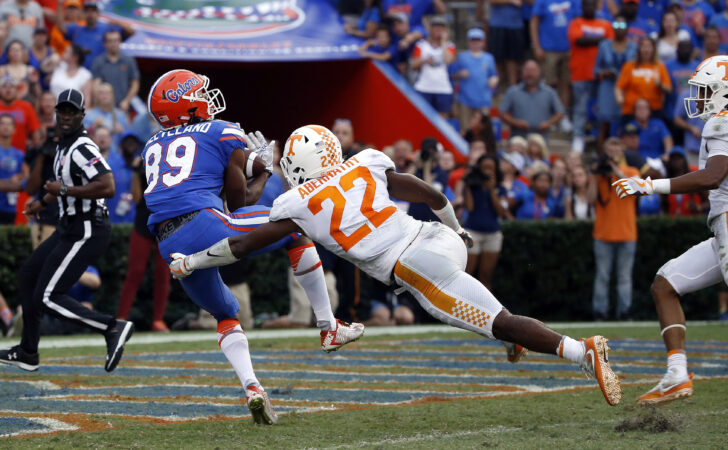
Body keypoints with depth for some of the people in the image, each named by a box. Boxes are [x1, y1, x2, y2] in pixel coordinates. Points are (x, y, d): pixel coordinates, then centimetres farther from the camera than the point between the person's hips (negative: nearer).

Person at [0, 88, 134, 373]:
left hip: (87, 232, -11)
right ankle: (27, 353, 29)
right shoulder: (65, 145, 11)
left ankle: (113, 328, -9)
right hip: (70, 229, 11)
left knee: (48, 298, -11)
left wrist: (63, 190, -23)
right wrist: (44, 201, 33)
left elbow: (107, 187, -32)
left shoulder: (82, 149, -20)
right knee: (28, 276, 20)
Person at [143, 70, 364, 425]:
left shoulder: (154, 146, 24)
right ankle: (329, 328, 16)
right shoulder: (225, 135, 9)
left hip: (169, 246, 6)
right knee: (297, 228, 15)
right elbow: (239, 203, 12)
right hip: (204, 225, -6)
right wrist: (264, 171, 29)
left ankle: (251, 386, 1)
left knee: (225, 315, 25)